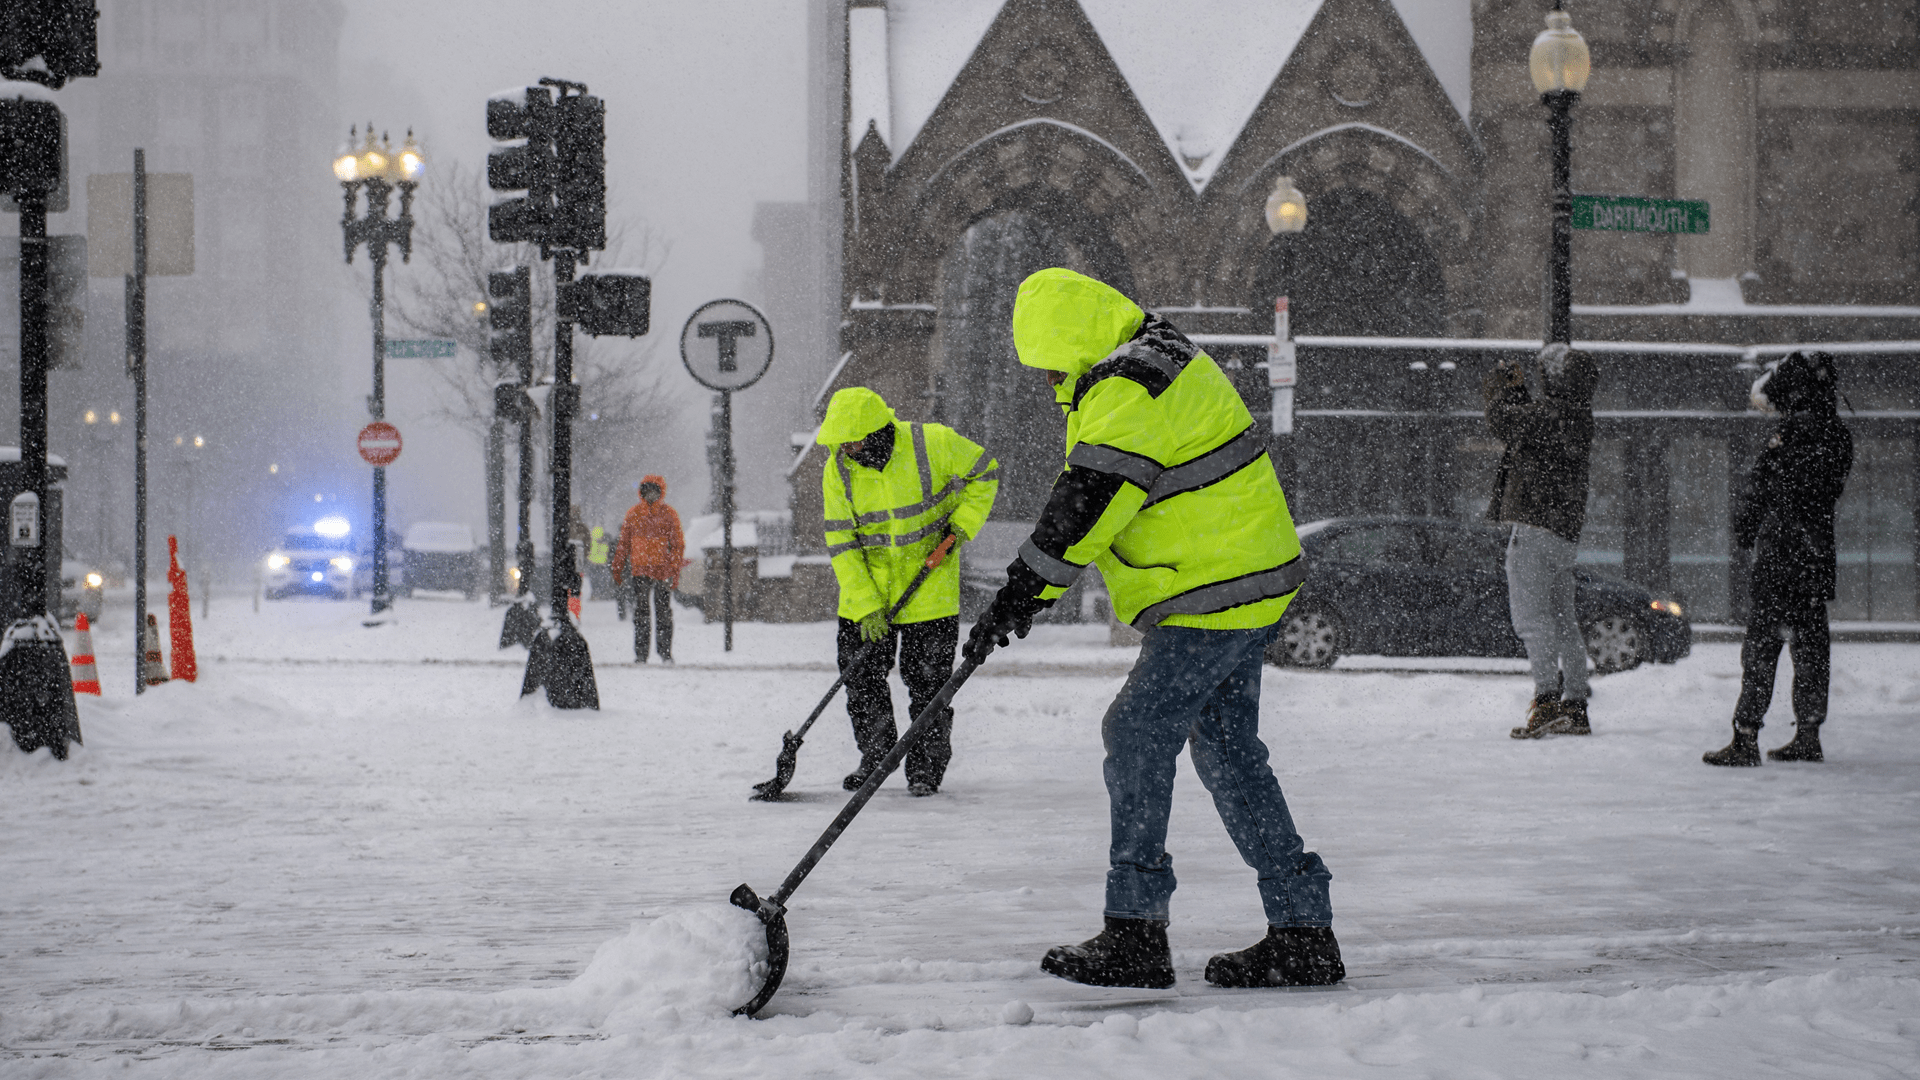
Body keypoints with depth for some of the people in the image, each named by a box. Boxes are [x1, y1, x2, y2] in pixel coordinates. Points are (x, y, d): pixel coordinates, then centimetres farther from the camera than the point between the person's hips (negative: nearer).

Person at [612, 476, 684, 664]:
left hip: (662, 571, -1)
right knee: (640, 611, -1)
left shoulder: (669, 514, 3)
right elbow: (623, 543, 13)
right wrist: (617, 571, 9)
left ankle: (665, 652, 7)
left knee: (663, 612, 1)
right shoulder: (634, 514, 8)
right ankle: (640, 652, 3)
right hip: (640, 570, 1)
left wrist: (674, 572, -10)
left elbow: (678, 544, 1)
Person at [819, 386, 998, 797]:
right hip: (867, 585, 3)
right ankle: (875, 756, 24)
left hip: (929, 583, -3)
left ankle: (927, 766, 14)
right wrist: (865, 605, -15)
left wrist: (962, 524, -13)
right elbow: (841, 541, -9)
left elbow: (984, 473, -1)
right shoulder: (839, 469, -10)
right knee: (861, 675, 4)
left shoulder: (934, 444, -18)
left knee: (927, 679, -1)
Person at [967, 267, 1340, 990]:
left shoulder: (1126, 388, -19)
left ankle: (1135, 934, -4)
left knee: (1138, 735, -7)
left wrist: (1020, 595, -23)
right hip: (1248, 585, 11)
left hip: (1212, 597, -11)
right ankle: (1301, 931, 13)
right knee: (1228, 751, 12)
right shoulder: (1161, 356, 16)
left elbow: (1086, 503, -25)